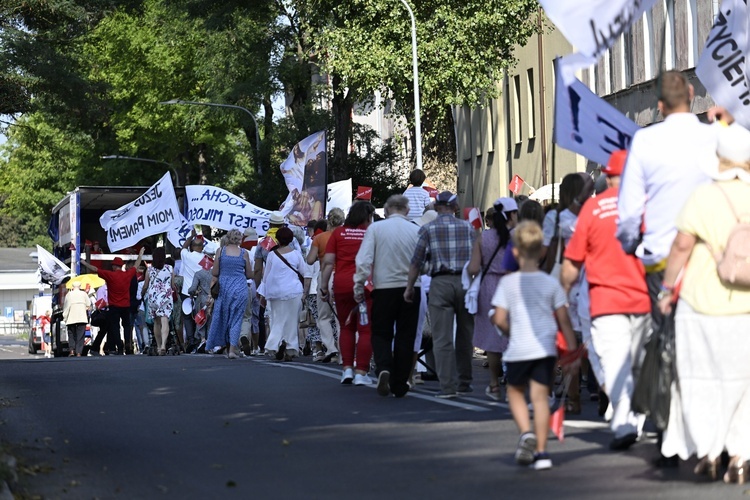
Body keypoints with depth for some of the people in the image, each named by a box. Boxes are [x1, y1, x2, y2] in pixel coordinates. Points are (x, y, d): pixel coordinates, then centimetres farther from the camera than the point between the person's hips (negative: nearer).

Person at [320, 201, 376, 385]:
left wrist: (323, 286, 5)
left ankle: (347, 368, 7)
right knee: (365, 329, 2)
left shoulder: (338, 233, 6)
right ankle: (361, 372, -1)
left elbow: (328, 262, 1)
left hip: (342, 284, 2)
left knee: (346, 327, 14)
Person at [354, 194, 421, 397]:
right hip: (410, 288, 1)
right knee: (405, 337, 10)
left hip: (383, 288, -1)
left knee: (381, 334, 10)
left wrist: (359, 286, -2)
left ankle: (383, 368, -17)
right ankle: (399, 385, 11)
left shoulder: (375, 229, -4)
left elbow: (363, 260, -9)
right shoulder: (416, 231, -1)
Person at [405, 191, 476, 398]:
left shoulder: (428, 229, 2)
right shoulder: (468, 227, 8)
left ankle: (448, 385, -7)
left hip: (441, 282, -2)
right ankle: (464, 382, 20)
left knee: (442, 338, -2)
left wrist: (409, 287, 7)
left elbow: (416, 262, 0)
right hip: (465, 282, 2)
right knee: (465, 335, 14)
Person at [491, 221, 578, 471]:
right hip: (546, 348, 2)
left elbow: (499, 319, -7)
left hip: (518, 349, -1)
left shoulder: (508, 283, -4)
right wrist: (572, 350, 8)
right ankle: (540, 451, 1)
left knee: (515, 392, 18)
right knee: (540, 396, 4)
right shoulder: (551, 283, 2)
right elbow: (564, 320, 2)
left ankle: (526, 432, -6)